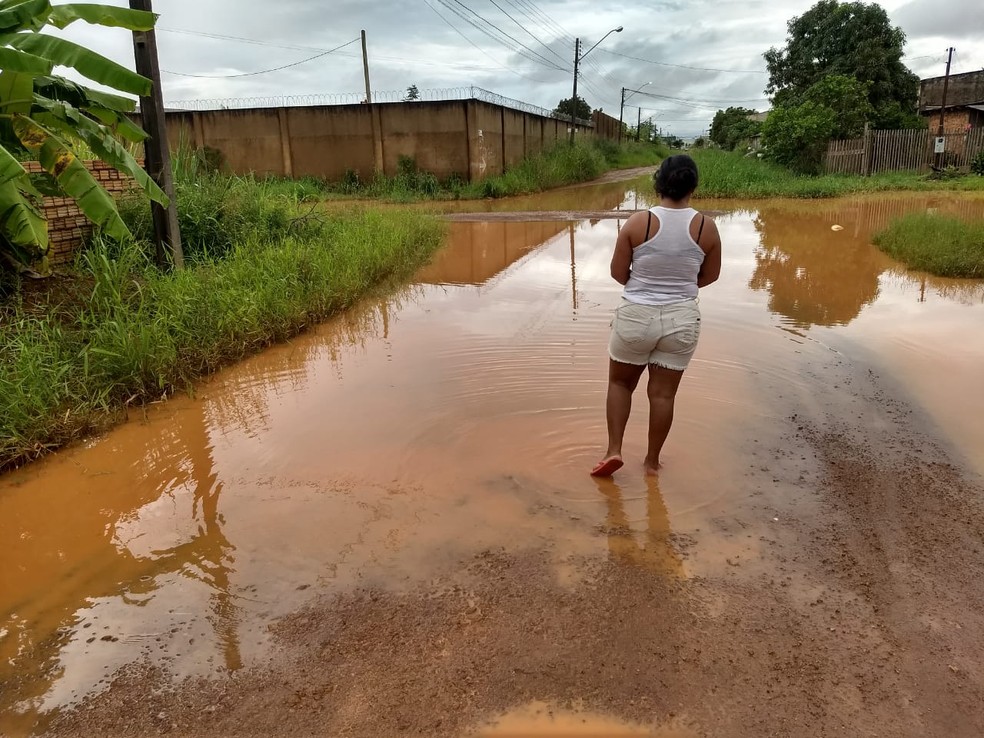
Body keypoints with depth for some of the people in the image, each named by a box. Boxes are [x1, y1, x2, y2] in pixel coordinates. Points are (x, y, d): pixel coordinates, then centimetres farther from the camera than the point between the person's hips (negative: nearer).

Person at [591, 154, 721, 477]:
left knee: (620, 382, 19)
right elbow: (709, 276, 5)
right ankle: (652, 460, 24)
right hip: (682, 319, 2)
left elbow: (618, 273, -5)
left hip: (636, 316, -1)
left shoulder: (637, 223, -11)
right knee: (663, 393, 12)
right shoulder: (707, 227, -5)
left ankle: (613, 450, 12)